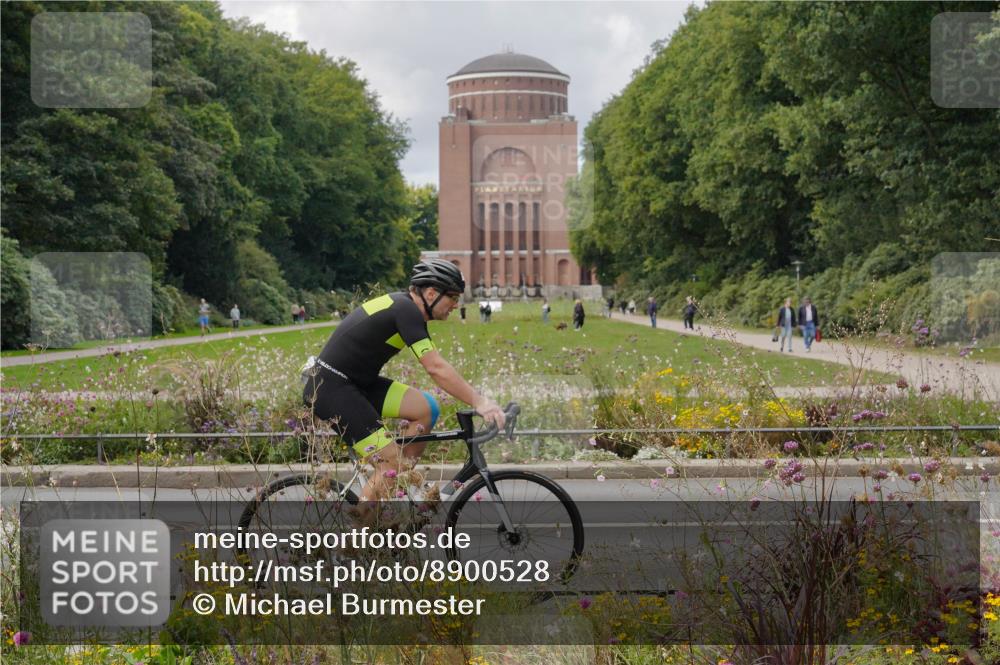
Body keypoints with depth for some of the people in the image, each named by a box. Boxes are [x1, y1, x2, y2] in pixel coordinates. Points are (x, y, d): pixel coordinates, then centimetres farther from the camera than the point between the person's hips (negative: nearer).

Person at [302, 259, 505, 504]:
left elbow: (435, 365, 17)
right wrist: (478, 401, -26)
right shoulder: (406, 311, -19)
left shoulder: (402, 305, 11)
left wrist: (477, 397, 12)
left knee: (426, 407, -1)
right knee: (392, 463, -12)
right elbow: (436, 368, -26)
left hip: (357, 383, 10)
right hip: (330, 389, -10)